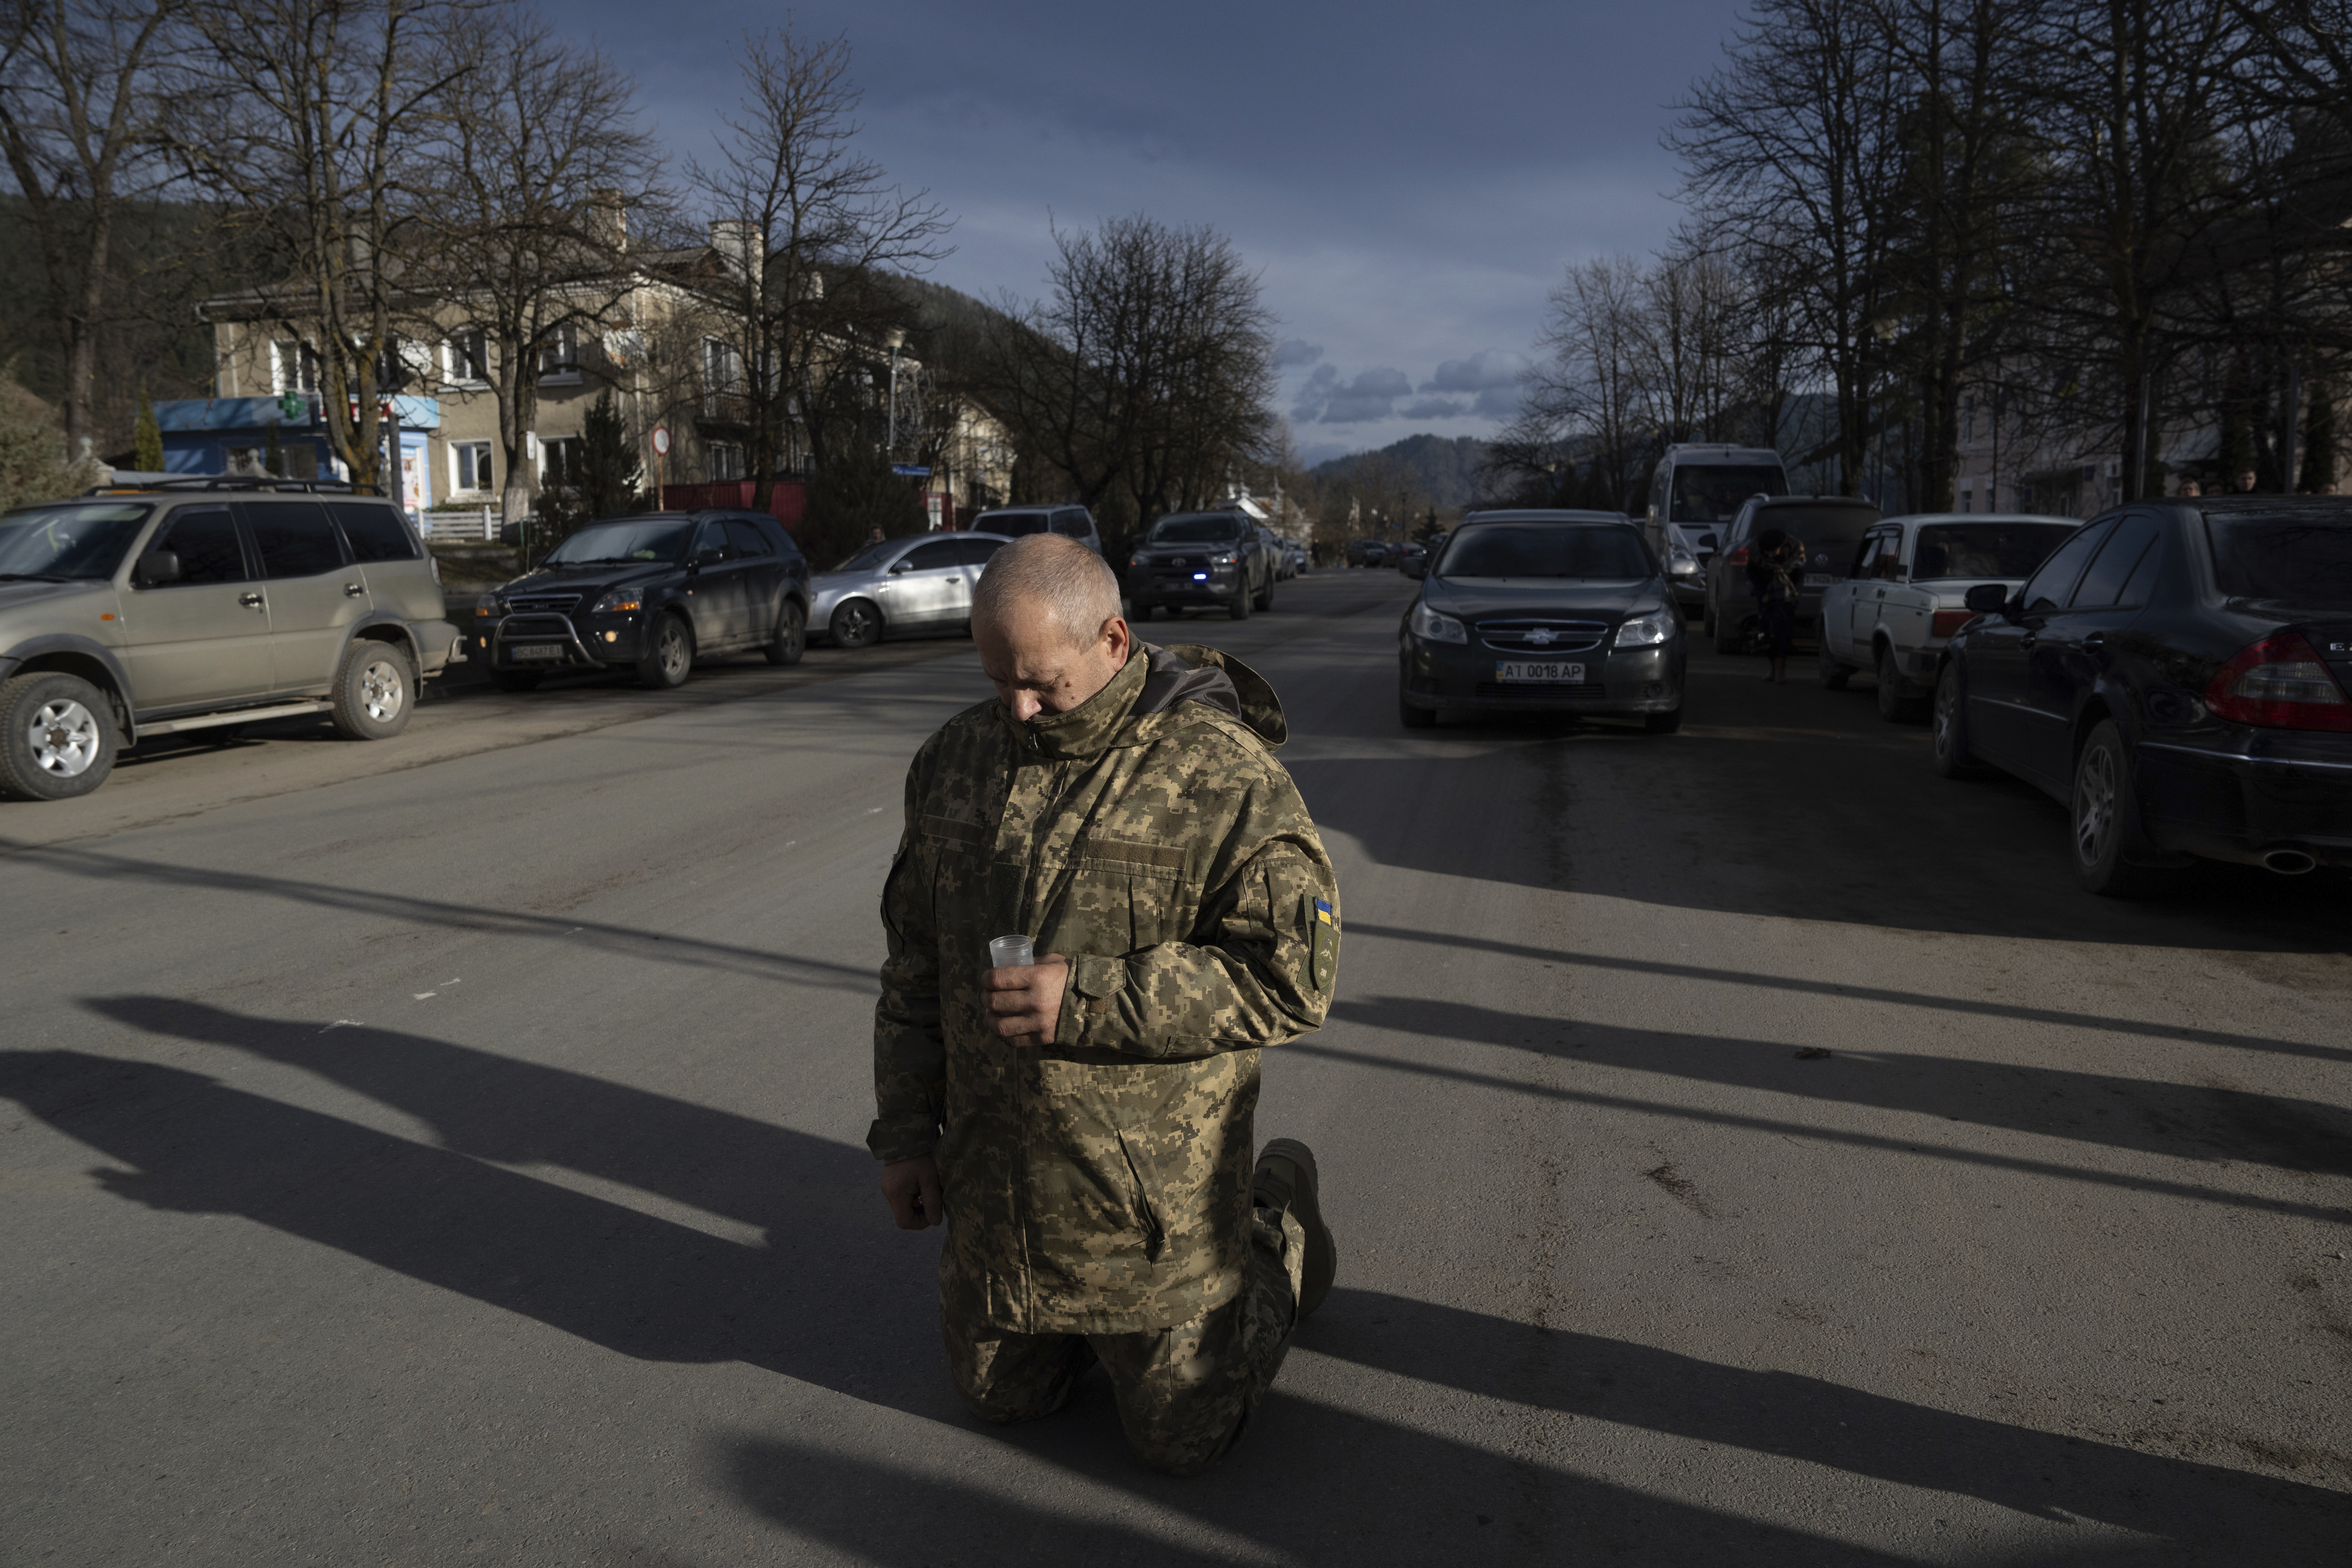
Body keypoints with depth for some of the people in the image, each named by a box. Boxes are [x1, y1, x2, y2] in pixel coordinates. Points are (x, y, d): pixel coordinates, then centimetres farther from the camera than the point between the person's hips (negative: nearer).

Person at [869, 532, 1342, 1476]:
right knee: (1002, 1396, 19)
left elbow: (1293, 976, -21)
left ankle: (1281, 1227, 31)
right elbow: (915, 963, 10)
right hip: (993, 1185, 6)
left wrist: (1087, 997, -27)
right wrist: (905, 1131, 8)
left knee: (1181, 1439, 10)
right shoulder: (956, 760, 1)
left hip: (1155, 1201, -5)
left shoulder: (1224, 776, -17)